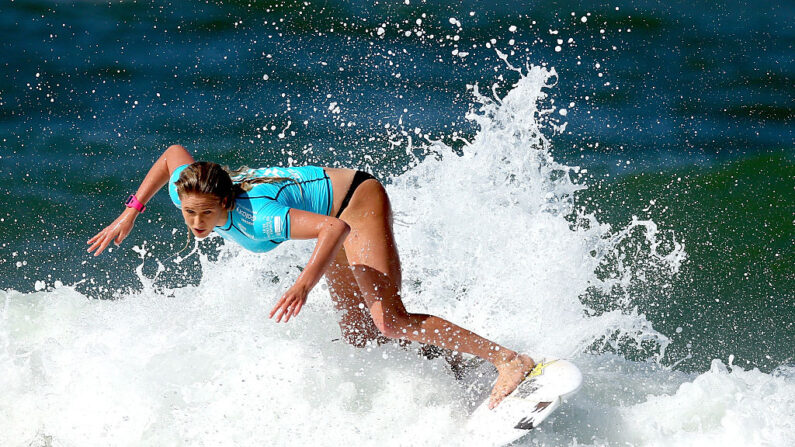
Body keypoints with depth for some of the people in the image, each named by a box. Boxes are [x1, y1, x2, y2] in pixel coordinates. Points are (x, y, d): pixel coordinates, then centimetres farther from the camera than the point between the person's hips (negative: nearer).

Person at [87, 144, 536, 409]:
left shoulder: (255, 216, -39)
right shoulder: (188, 193, -17)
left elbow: (336, 229, -47)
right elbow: (174, 152, 7)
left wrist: (305, 284, -58)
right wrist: (131, 212, 4)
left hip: (358, 200, -9)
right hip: (334, 208, 9)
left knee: (390, 320, -20)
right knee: (357, 328, 11)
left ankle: (510, 361, -21)